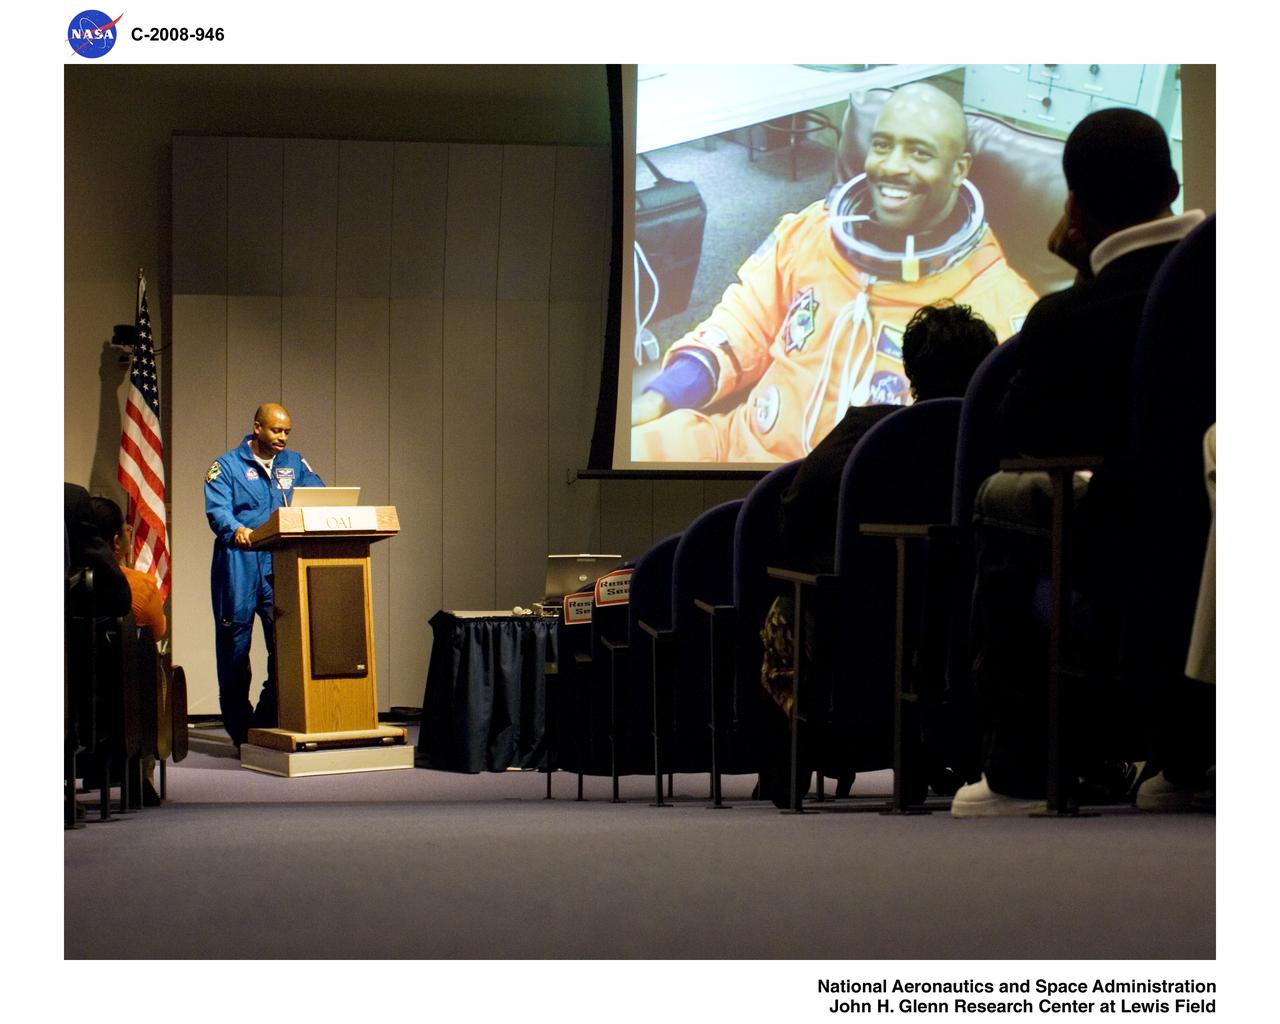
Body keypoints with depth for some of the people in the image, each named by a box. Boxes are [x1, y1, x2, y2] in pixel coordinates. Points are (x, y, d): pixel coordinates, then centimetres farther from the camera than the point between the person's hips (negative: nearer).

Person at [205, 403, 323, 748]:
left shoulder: (295, 464, 17)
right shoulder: (228, 466, 3)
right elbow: (217, 509, -10)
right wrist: (236, 530, -31)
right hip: (239, 567, -3)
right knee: (235, 644, 1)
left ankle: (269, 721, 4)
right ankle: (240, 729, 8)